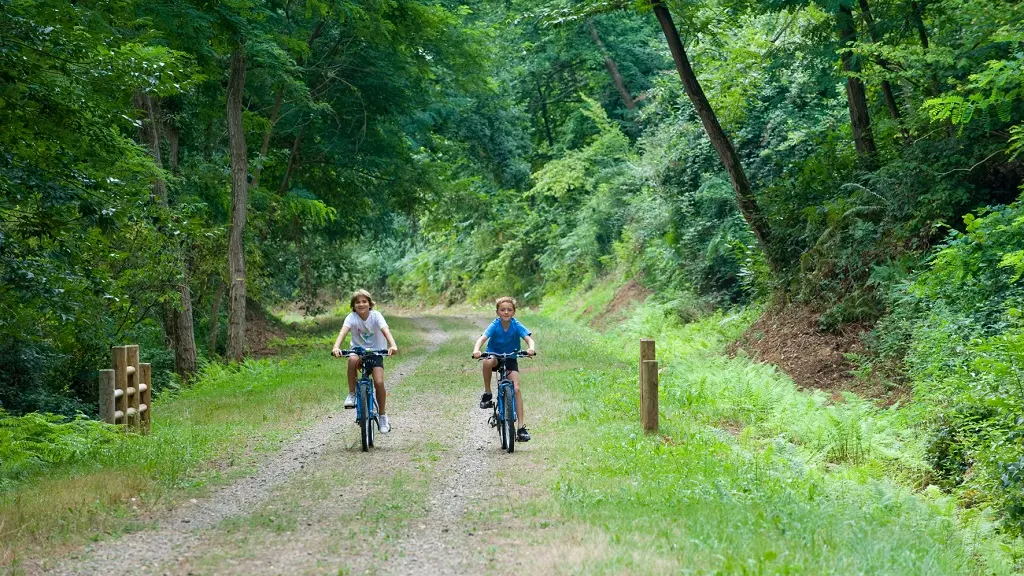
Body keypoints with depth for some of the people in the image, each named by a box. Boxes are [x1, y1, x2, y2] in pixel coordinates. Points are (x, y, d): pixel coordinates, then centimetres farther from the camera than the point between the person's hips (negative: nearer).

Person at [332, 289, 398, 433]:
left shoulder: (376, 316, -14)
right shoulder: (352, 317, -12)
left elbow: (386, 330, -30)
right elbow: (343, 331, -29)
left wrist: (393, 345, -50)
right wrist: (336, 347, -49)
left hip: (375, 352, 0)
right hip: (358, 350, 0)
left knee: (379, 382, -18)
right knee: (352, 359, -37)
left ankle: (382, 416, 1)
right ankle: (351, 394, -19)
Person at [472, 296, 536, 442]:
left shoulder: (516, 325, -15)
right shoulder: (495, 325, -18)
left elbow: (529, 339, -27)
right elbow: (482, 338, -32)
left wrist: (531, 348, -51)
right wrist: (476, 350, -53)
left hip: (510, 359, 1)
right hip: (494, 355, -1)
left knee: (516, 389, -15)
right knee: (487, 362, -38)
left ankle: (521, 427, -14)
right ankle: (487, 394, -16)